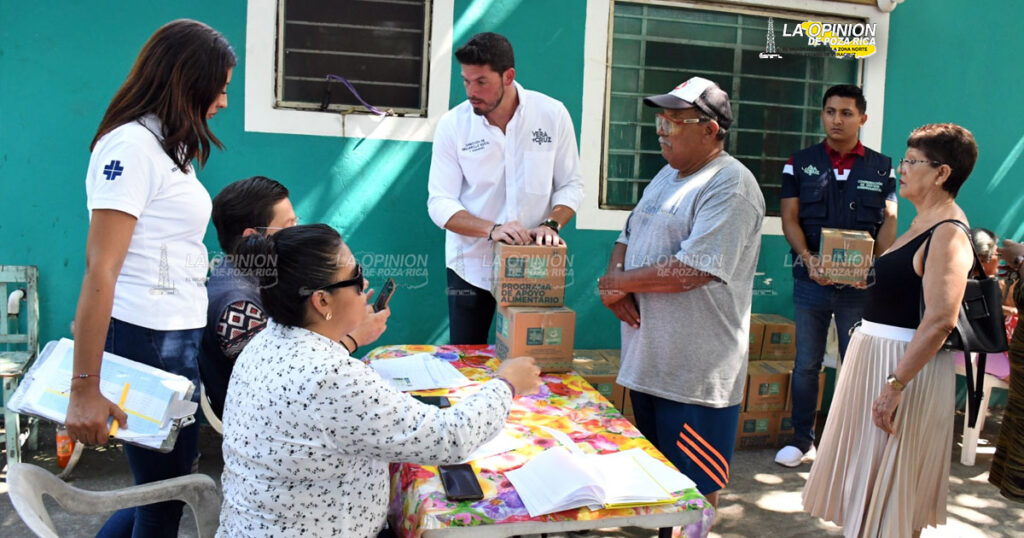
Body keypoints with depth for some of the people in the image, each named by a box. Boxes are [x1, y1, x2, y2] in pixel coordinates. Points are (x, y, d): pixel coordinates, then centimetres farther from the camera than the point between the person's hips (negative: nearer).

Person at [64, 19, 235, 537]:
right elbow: (99, 270, -19)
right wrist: (85, 388, -21)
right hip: (147, 339, -9)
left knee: (167, 484, 16)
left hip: (179, 337, 9)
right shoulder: (131, 145, -14)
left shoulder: (164, 146, 13)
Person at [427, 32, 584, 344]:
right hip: (471, 268, 0)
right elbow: (440, 203, -10)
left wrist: (552, 224, -20)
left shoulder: (553, 115, -6)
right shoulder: (452, 125, -7)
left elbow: (570, 185, 0)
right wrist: (492, 229, -25)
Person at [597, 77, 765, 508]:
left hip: (695, 373, -9)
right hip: (647, 360, 9)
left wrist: (619, 282, -12)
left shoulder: (731, 186, -16)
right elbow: (629, 236, 18)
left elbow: (690, 271, -24)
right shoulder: (668, 175, 14)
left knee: (693, 488, 4)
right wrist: (614, 281, -3)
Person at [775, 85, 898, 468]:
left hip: (860, 284, 0)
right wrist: (808, 259, -16)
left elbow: (889, 221, 4)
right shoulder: (801, 163, 5)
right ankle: (802, 440, 20)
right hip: (811, 280, 0)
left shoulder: (882, 167, 7)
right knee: (806, 363, 8)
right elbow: (790, 219, 1)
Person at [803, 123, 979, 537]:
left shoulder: (948, 234, -19)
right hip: (875, 351, 10)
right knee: (866, 475, 20)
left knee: (889, 483, 1)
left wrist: (895, 384, -29)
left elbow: (940, 320, -27)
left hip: (907, 364, -10)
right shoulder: (922, 223, 12)